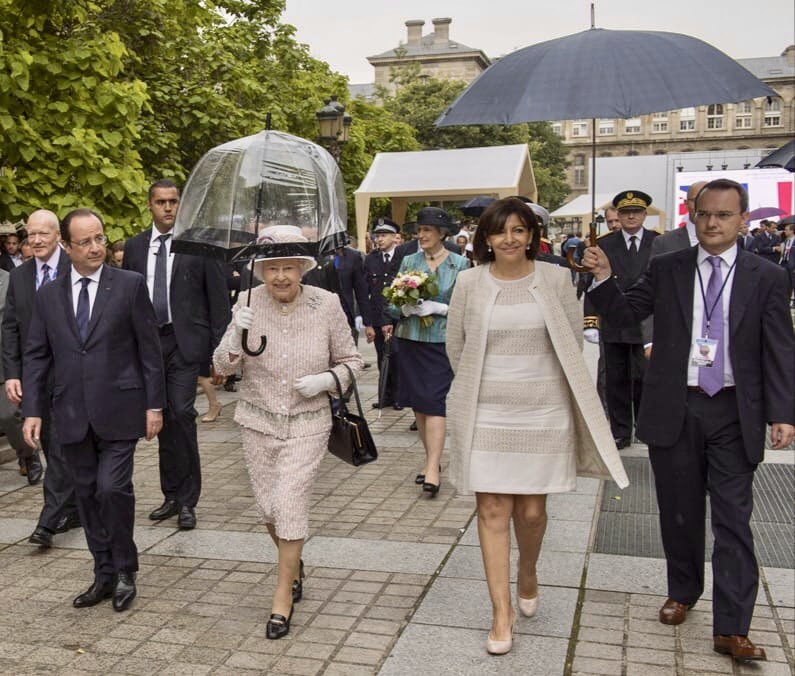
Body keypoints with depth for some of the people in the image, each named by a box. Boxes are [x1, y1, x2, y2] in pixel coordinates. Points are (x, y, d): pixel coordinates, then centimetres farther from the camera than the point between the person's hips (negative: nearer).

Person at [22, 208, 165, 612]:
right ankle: (105, 575, 24)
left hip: (118, 412, -4)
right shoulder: (49, 295, 8)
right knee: (88, 495, 10)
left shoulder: (130, 285, -2)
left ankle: (125, 571, 11)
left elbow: (149, 348, -1)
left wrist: (154, 404, -4)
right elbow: (36, 355, 10)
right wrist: (33, 410, 2)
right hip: (72, 415, 4)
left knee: (112, 488, -11)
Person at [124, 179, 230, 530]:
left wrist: (219, 350, -7)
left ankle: (187, 501, -2)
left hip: (185, 341, -4)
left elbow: (218, 299, -2)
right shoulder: (134, 246, 10)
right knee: (162, 419, 10)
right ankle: (172, 495, 22)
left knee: (181, 413, -13)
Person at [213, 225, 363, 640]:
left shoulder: (326, 304, -10)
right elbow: (222, 367, -7)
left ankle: (283, 596, 13)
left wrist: (325, 380, -19)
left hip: (307, 425, -2)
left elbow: (351, 361, 0)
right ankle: (294, 565, 44)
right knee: (269, 508, 12)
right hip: (258, 422, 2)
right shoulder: (249, 303, -8)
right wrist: (236, 336, -27)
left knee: (290, 505, -8)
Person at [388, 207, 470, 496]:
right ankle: (432, 459, 23)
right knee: (417, 402, 9)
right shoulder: (409, 261, 8)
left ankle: (433, 469, -11)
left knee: (434, 401, -10)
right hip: (410, 339, 4)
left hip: (441, 341, -4)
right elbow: (392, 304, 7)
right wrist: (405, 308, -14)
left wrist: (438, 308, -16)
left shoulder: (459, 264, -1)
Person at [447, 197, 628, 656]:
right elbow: (456, 346, 9)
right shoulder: (469, 283, -1)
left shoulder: (556, 279, -1)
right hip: (486, 414, 0)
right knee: (493, 510, 2)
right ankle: (502, 613, 13)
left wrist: (536, 390, 7)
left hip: (543, 412, 0)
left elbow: (573, 343, 6)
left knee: (532, 509, 7)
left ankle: (528, 575, 39)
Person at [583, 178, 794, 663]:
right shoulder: (667, 269, 4)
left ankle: (731, 629, 6)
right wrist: (604, 279, -12)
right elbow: (625, 314, 6)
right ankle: (683, 591, 35)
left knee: (733, 521, 0)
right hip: (674, 410, 2)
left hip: (734, 415, -1)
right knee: (679, 513, 14)